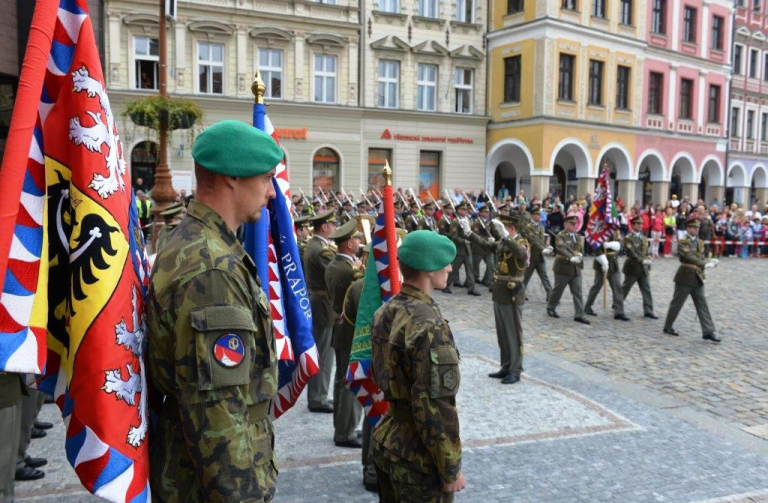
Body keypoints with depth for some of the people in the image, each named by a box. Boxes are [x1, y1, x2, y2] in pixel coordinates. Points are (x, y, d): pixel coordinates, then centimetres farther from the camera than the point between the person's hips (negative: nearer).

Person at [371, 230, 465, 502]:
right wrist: (451, 468, -16)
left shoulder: (385, 312, 1)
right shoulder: (430, 326, -25)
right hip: (417, 454, -8)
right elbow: (435, 406, -25)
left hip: (386, 440, 8)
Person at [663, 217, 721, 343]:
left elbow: (701, 258, 14)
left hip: (697, 278, 7)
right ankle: (668, 327, 18)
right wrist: (705, 265, -34)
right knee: (677, 303, 4)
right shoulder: (682, 242, -12)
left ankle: (708, 332, 2)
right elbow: (690, 257, -25)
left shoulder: (699, 242, 12)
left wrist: (710, 262, -6)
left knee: (702, 304, 3)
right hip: (685, 277, -7)